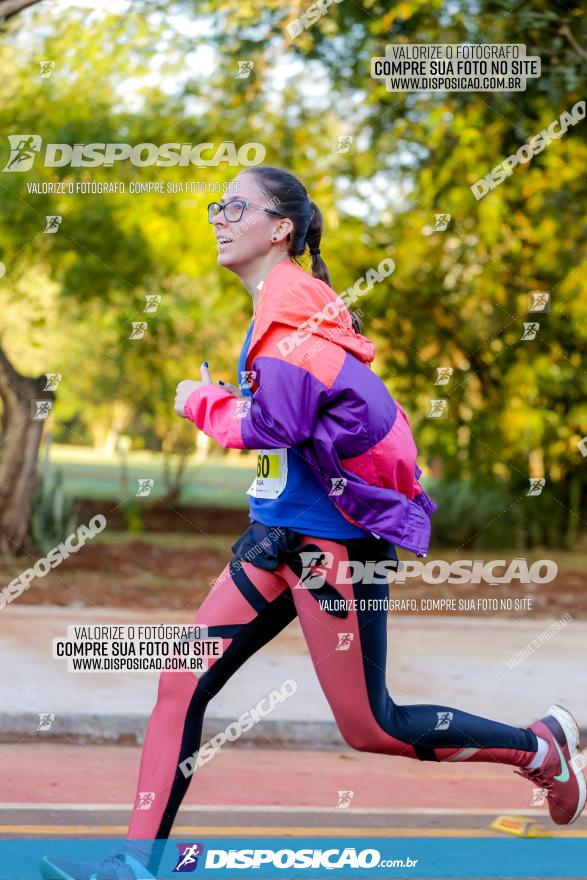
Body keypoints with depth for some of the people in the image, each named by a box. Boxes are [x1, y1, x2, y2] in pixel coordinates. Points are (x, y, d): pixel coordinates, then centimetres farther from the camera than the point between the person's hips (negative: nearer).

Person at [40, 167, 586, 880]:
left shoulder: (291, 308, -15)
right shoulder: (278, 309, 15)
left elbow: (272, 424, -25)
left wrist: (203, 400, -8)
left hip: (333, 539, -9)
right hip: (278, 538, 9)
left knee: (368, 729, 1)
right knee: (182, 685, 1)